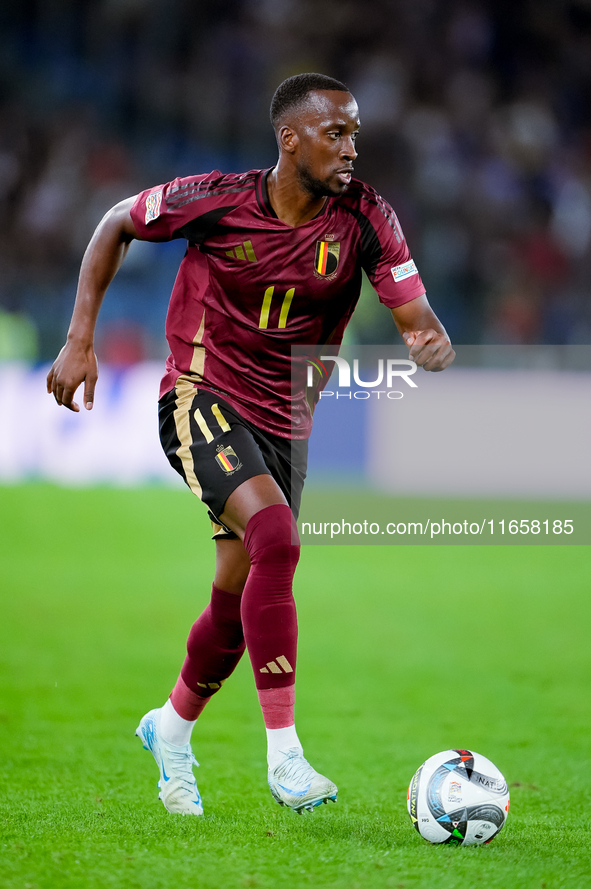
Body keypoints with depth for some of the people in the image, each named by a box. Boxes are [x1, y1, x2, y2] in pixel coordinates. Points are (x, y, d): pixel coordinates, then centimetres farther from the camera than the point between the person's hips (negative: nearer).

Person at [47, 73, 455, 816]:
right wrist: (80, 340, -2)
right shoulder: (218, 200, -14)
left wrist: (430, 350, -37)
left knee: (239, 601, 10)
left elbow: (419, 322, -12)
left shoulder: (365, 218, -9)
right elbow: (116, 225, 2)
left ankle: (172, 729, 40)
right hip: (201, 399, -4)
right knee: (275, 534, -29)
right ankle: (284, 754, -28)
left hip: (284, 421, 4)